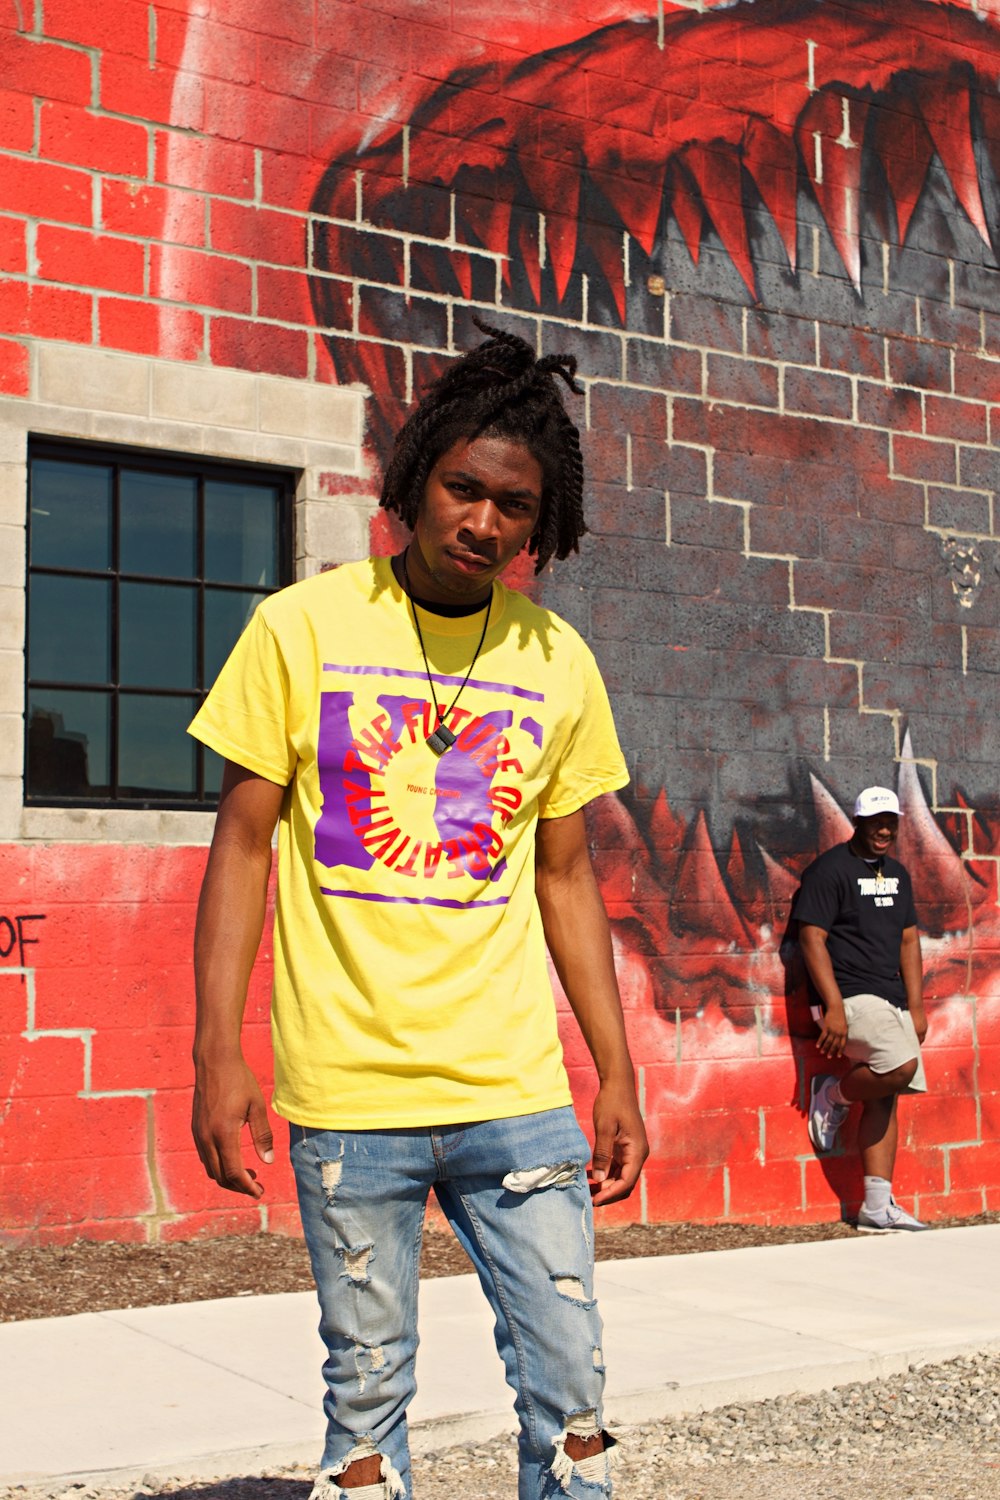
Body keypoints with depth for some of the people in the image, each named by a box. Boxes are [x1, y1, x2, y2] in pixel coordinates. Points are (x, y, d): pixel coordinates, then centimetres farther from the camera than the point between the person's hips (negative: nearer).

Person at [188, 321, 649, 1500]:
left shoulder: (559, 664, 6)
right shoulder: (304, 628, -2)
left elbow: (565, 879, 12)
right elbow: (241, 845, 0)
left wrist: (618, 1074, 9)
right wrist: (217, 1054, -7)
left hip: (519, 1092, 2)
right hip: (347, 1094, -2)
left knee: (570, 1384, 5)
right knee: (367, 1398, 8)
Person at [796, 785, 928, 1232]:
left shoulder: (896, 873, 17)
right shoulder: (830, 869, -7)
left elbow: (908, 940, 17)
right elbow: (812, 938, -13)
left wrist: (915, 1007, 8)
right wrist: (834, 1007, -20)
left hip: (890, 1002, 8)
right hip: (850, 997, -8)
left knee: (884, 1098, 3)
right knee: (901, 1066, -26)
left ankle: (877, 1207, 5)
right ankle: (832, 1095, 1)